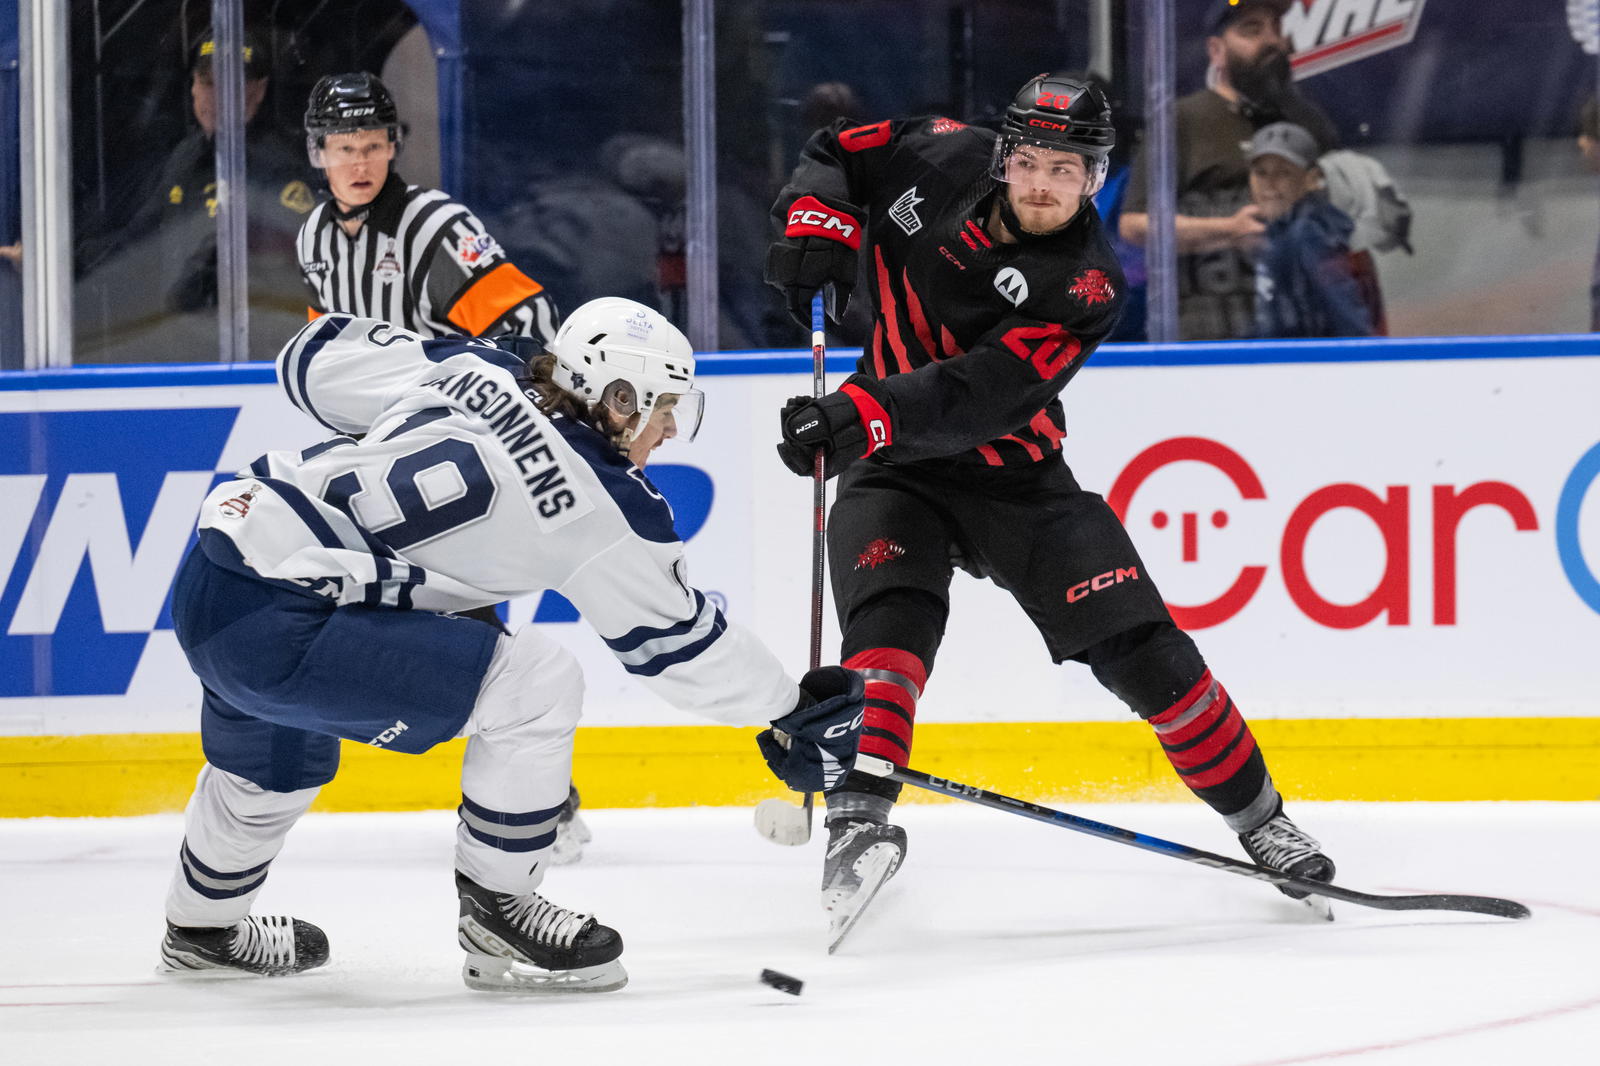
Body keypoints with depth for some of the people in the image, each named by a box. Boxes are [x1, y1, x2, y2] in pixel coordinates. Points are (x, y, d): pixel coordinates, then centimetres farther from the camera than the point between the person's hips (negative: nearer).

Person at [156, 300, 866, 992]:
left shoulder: (474, 372, 10)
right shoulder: (607, 504, -5)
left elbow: (315, 358, 18)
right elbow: (675, 640, 6)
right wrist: (787, 715, 19)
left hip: (208, 577, 9)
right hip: (275, 633, -9)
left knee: (280, 758, 37)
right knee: (537, 686, -5)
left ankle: (203, 928, 61)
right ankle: (497, 920, 7)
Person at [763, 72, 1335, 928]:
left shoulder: (1083, 288, -20)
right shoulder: (944, 160, -10)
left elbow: (979, 399, -33)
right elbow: (836, 155, 8)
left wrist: (861, 414, -46)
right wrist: (817, 221, -14)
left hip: (1012, 474, -1)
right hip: (892, 469, 1)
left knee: (1140, 648, -4)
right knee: (890, 619, -29)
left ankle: (1256, 813, 13)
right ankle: (859, 813, -30)